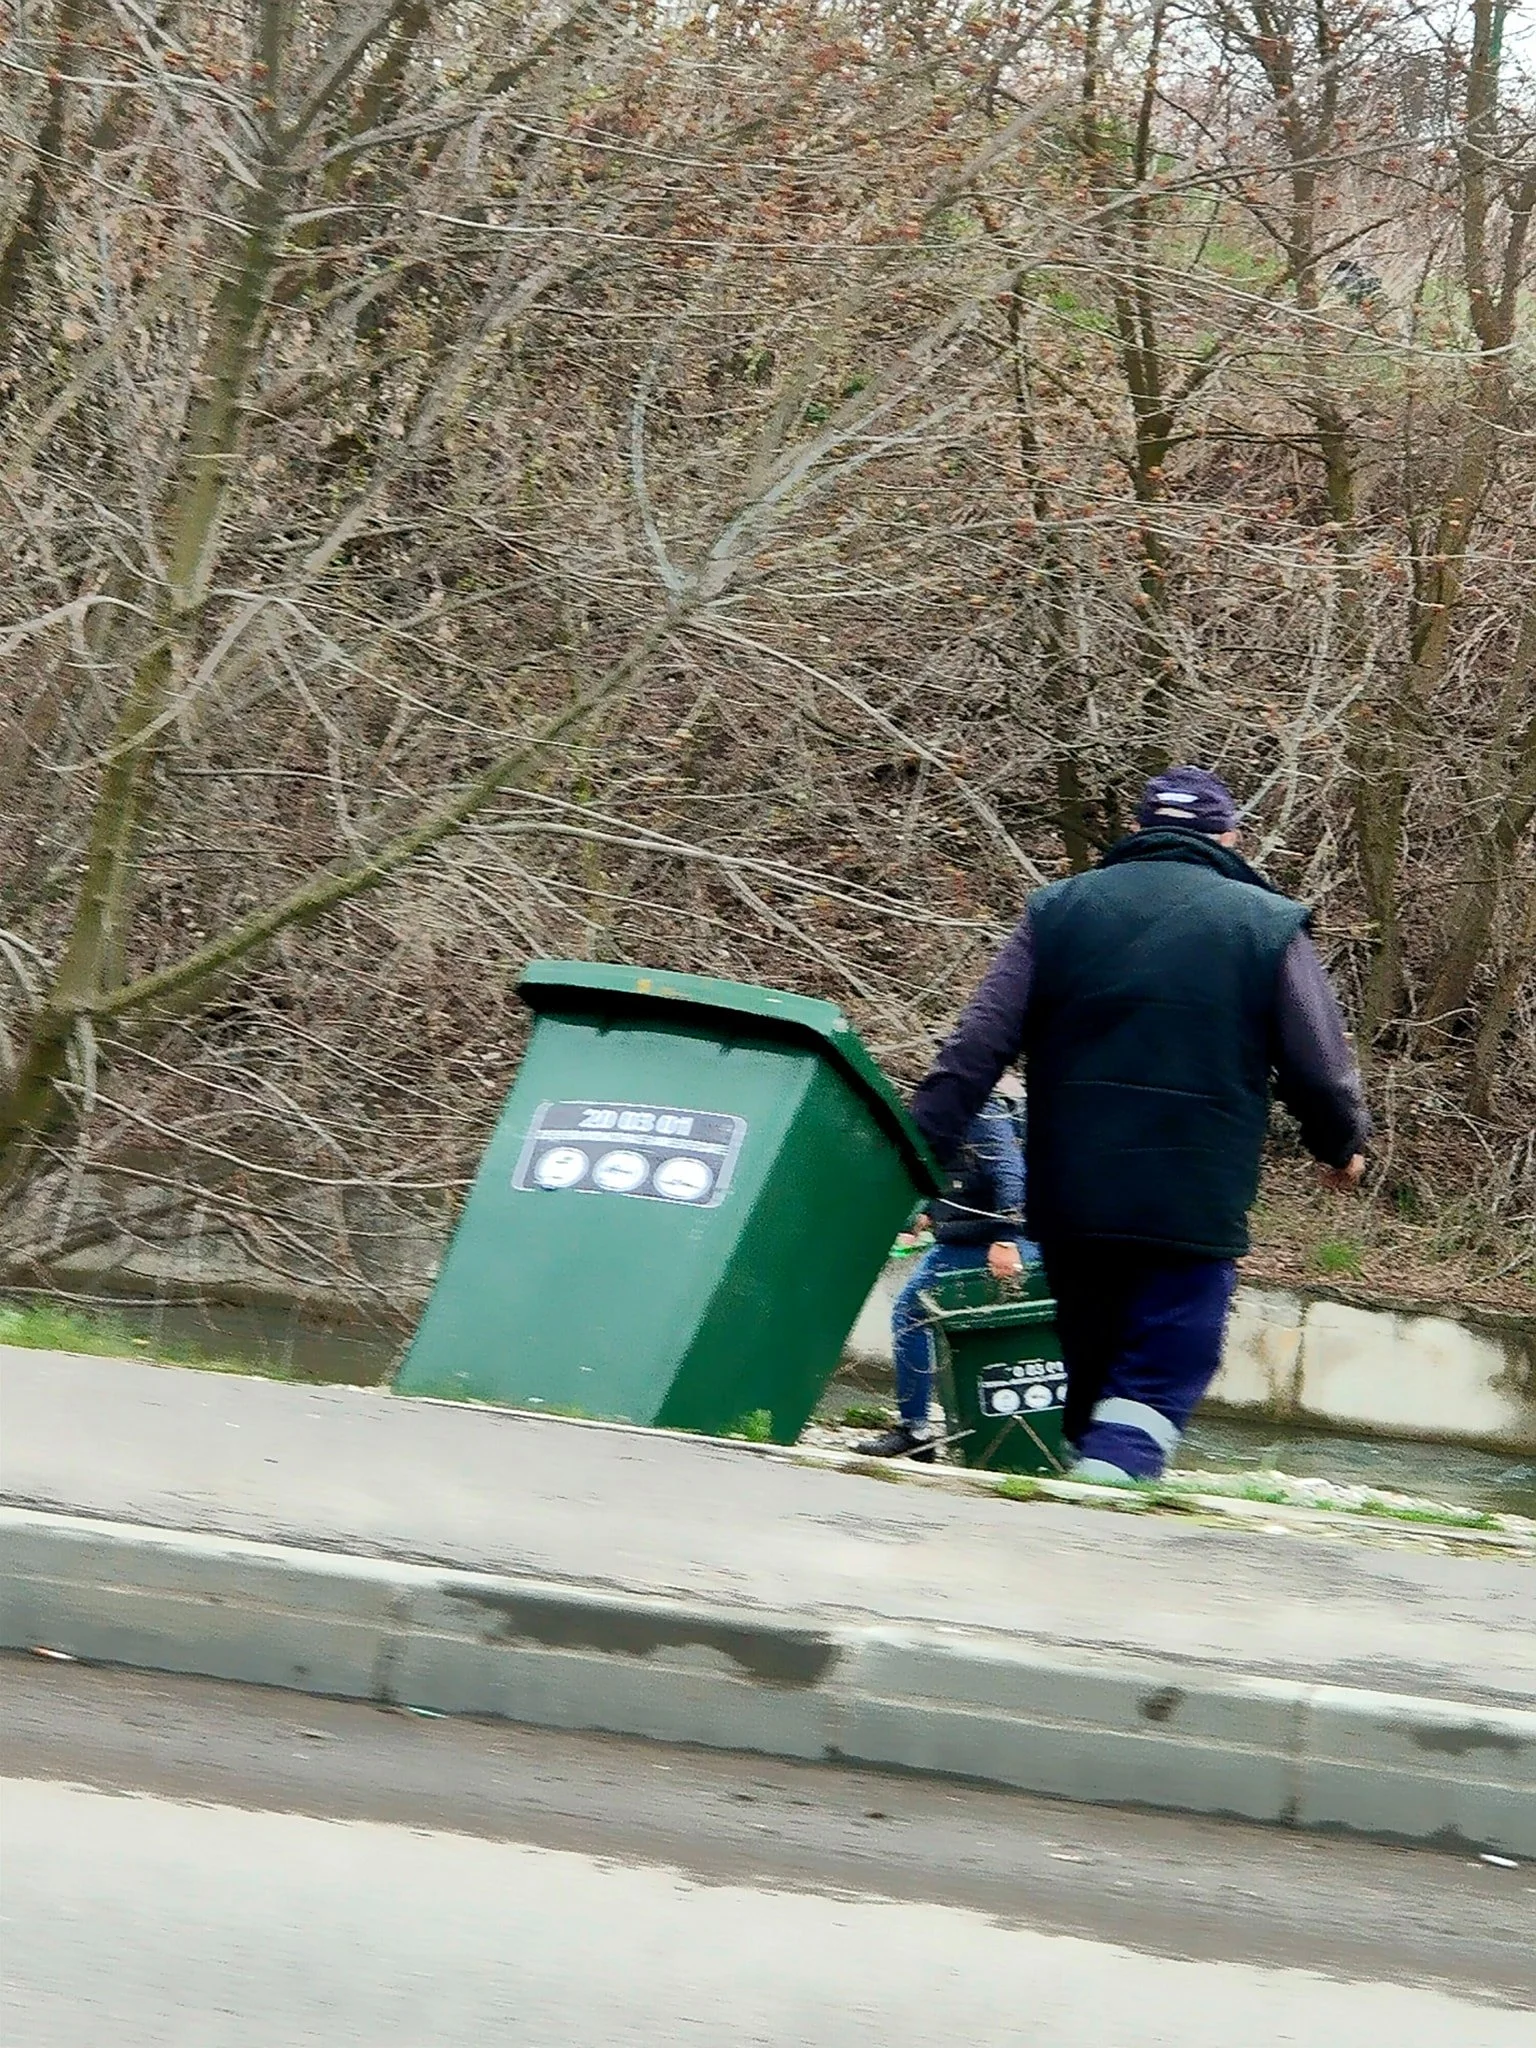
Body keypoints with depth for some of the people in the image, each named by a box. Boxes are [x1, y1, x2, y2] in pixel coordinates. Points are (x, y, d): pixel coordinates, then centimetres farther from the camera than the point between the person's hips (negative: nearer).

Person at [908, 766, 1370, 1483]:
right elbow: (1321, 1070, 2)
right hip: (1193, 1207, -4)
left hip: (1068, 1203, 4)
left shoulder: (1058, 909, 8)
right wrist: (1342, 1147, 22)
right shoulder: (1269, 925, 1)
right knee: (1151, 1394, -4)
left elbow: (977, 1046, 0)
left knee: (1088, 1388, 18)